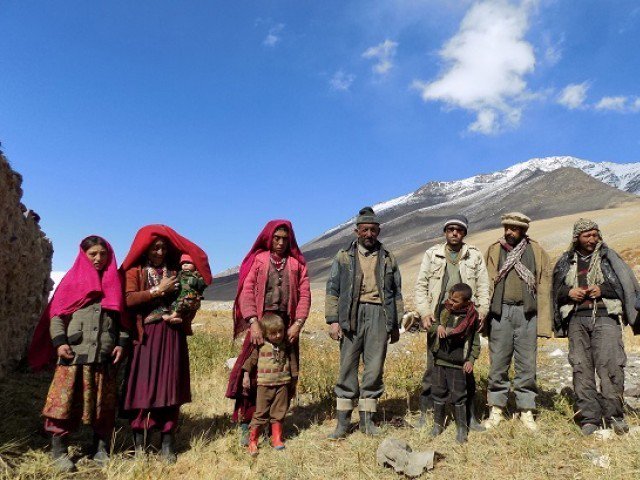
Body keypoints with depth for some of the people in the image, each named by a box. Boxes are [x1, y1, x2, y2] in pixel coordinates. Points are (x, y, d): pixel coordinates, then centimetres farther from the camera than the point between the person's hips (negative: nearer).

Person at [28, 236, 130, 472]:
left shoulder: (114, 283, 13)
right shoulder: (72, 280, 7)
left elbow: (122, 317, 12)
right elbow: (56, 314, 3)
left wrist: (121, 343, 1)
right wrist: (59, 342, -8)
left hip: (104, 355, 2)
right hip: (74, 353, -2)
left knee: (103, 403, 6)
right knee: (66, 399, -1)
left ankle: (101, 450, 18)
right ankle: (59, 451, 13)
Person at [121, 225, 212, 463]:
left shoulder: (176, 270, 14)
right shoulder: (135, 270, 6)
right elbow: (129, 300, -9)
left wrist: (184, 318, -4)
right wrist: (158, 290, -10)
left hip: (172, 334, 3)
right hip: (146, 335, -2)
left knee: (170, 385, 2)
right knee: (144, 385, -3)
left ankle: (167, 442, 9)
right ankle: (139, 443, 7)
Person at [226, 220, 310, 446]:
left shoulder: (297, 263, 10)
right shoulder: (258, 260, 5)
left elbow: (304, 294, 5)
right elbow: (247, 291, -3)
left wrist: (297, 324, -7)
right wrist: (253, 323, -14)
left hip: (287, 327, 2)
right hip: (260, 324, -2)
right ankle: (245, 423, 7)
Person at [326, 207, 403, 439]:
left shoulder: (388, 259, 14)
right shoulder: (344, 257, 8)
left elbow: (396, 293, 17)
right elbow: (332, 290, 4)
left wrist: (396, 324, 13)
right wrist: (333, 320, -5)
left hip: (379, 316, 2)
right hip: (352, 316, -1)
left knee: (374, 368, 4)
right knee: (348, 367, 1)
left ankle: (367, 419, 17)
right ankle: (343, 421, 10)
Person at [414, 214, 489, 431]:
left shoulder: (475, 255, 10)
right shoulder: (432, 254, 8)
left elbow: (483, 286, 9)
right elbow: (421, 285, 6)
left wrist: (482, 311, -4)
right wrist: (424, 312, -4)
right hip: (438, 317, 0)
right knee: (433, 366, 3)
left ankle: (470, 415, 19)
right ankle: (425, 413, 13)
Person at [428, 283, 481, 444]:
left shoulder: (471, 316, -4)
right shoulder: (443, 311, 1)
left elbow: (475, 340, 3)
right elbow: (430, 326, 7)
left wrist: (471, 359, -3)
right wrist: (438, 327, -14)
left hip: (458, 363, -3)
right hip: (439, 360, 3)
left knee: (458, 396, 2)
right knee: (439, 393, 12)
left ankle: (462, 428, 18)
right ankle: (438, 424, 27)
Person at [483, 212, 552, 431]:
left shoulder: (537, 252, 6)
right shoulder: (494, 250, 7)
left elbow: (544, 288, 3)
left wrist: (543, 323, -3)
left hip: (527, 313, 0)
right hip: (500, 312, 0)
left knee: (526, 364, 6)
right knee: (498, 363, 5)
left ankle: (526, 411, 18)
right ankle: (496, 409, 16)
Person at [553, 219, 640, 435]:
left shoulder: (608, 257, 11)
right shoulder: (565, 262, 17)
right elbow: (555, 291, 19)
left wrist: (602, 289, -8)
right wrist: (568, 293, -1)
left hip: (605, 317, -2)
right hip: (577, 319, 2)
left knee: (609, 365, -12)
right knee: (581, 368, -1)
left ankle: (614, 415, 0)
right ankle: (589, 418, 4)